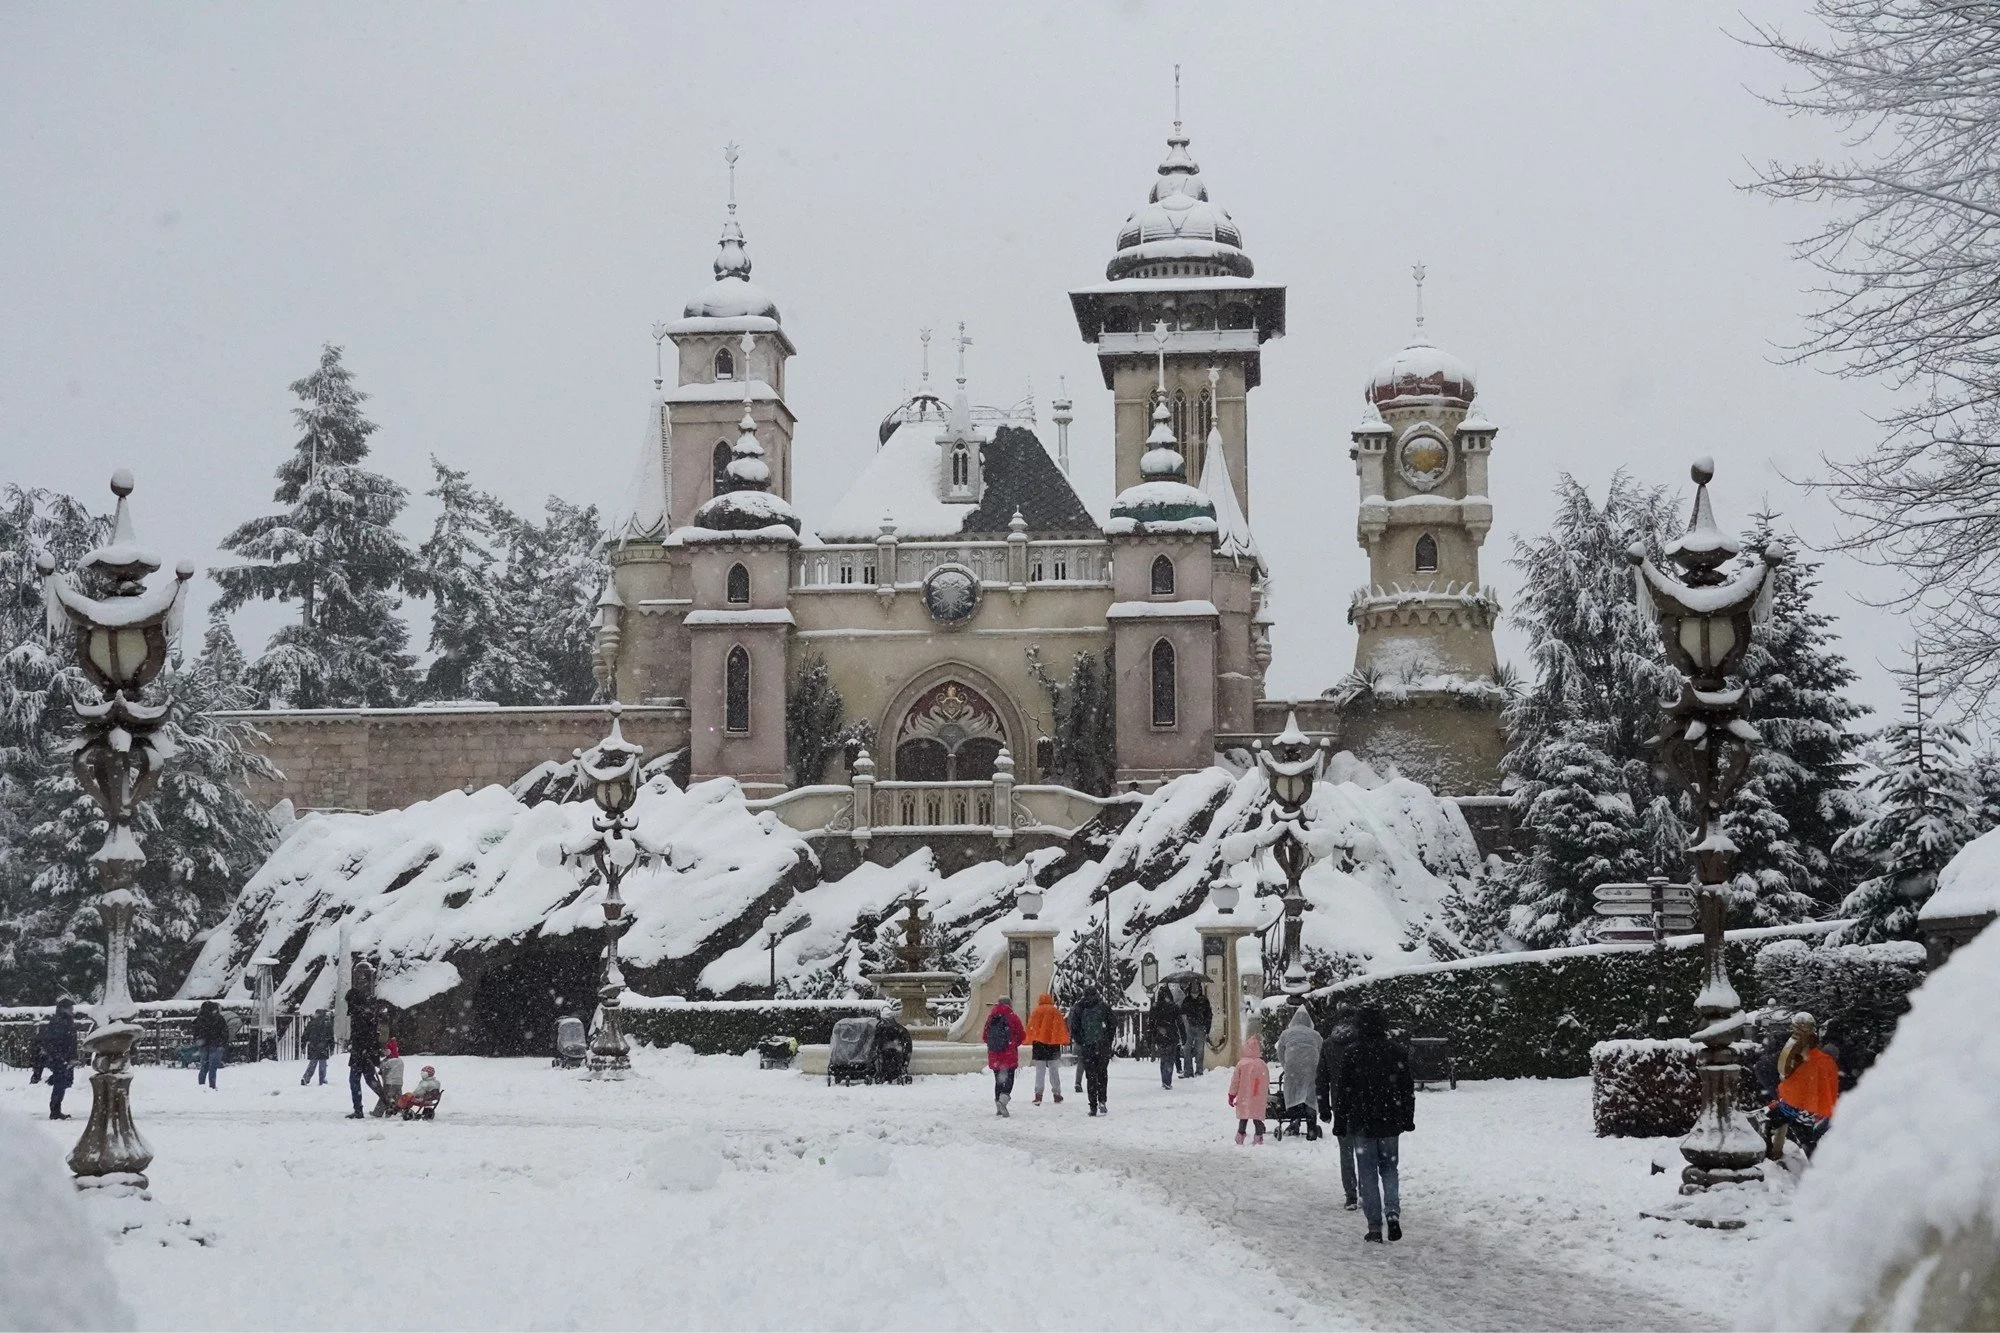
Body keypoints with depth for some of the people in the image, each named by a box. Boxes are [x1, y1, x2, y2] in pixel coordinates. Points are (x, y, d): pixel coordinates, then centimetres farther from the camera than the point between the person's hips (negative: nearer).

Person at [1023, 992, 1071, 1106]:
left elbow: (1031, 1026, 1)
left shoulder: (1037, 1011, 0)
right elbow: (1062, 1027, 3)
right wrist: (1064, 1041, 9)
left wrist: (1029, 1040, 7)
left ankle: (1038, 1095, -11)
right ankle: (1057, 1095, 9)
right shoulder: (1056, 1012, 1)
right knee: (1054, 1071, 9)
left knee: (1040, 1071, 0)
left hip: (1039, 1043, -1)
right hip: (1053, 1043, 1)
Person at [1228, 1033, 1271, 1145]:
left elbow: (1235, 1081, -3)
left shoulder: (1241, 1064, -7)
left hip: (1244, 1098, 0)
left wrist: (1232, 1095, 7)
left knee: (1243, 1118, 10)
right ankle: (1259, 1137, 3)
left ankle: (1240, 1136, 11)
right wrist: (1267, 1095, 23)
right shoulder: (1263, 1065, -2)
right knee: (1258, 1118, 6)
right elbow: (1267, 1082, 8)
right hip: (1259, 1098, 0)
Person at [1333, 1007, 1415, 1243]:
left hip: (1361, 1124, -3)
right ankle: (1393, 1211, -7)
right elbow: (1408, 1088, 8)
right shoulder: (1396, 1052, 1)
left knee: (1368, 1173, 5)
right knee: (1388, 1167, 16)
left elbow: (1343, 1091, -6)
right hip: (1389, 1124, 3)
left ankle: (1374, 1226, 2)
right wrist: (1408, 1119, 18)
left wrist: (1340, 1121, 3)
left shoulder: (1353, 1054, -8)